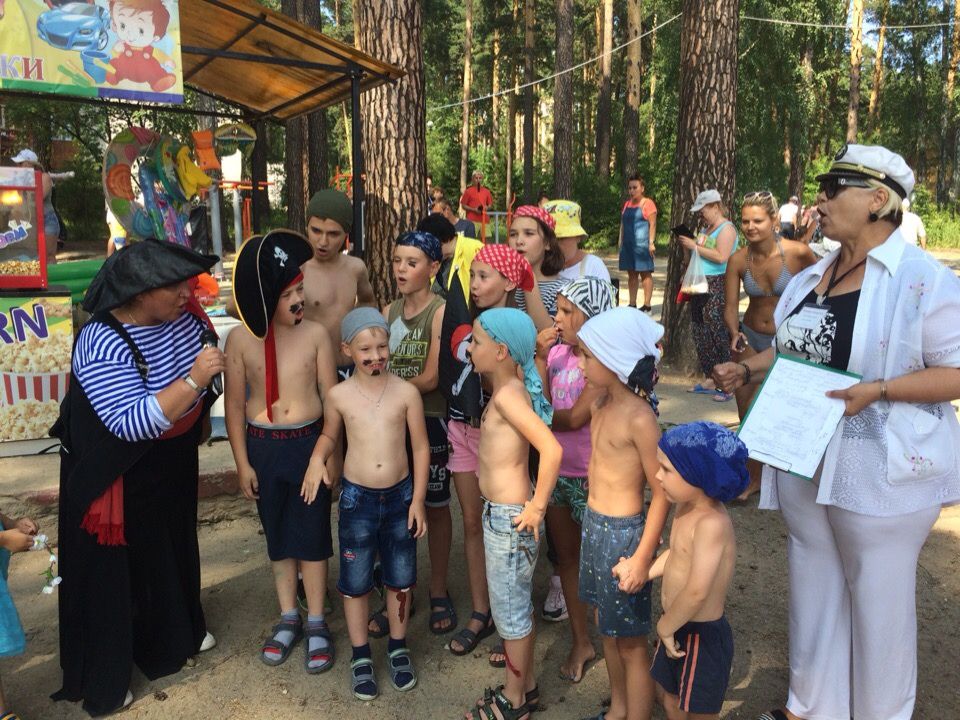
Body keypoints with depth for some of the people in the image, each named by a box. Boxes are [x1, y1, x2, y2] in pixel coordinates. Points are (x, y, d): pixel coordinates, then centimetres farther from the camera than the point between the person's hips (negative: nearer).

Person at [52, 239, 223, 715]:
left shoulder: (182, 312, -11)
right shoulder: (102, 345, -32)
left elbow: (209, 360, 8)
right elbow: (131, 423, -39)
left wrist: (202, 416, 15)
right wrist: (193, 380, -42)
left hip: (173, 461, 7)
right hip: (119, 474, -7)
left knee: (175, 542, 23)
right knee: (115, 565, 8)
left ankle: (177, 632, 48)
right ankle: (103, 679, 28)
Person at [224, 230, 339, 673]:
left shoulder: (316, 333, -9)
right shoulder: (240, 340, -8)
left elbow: (330, 397, -4)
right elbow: (235, 404, -2)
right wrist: (242, 463, -1)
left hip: (309, 442, -1)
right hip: (263, 446, 1)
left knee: (312, 535, 8)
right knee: (277, 536, 15)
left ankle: (316, 623, 24)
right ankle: (288, 619, 32)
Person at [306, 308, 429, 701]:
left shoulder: (406, 392, -10)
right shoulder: (339, 396, -7)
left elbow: (420, 447, -3)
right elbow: (329, 434, 12)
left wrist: (417, 500, -5)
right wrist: (318, 457, -9)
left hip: (400, 495, 0)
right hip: (356, 497, 0)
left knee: (400, 579, 13)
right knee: (355, 582, 10)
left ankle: (398, 648, 34)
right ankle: (361, 656, 29)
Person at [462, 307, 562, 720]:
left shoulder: (507, 395, -24)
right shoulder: (513, 387, 3)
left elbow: (551, 450, -33)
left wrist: (538, 507, -23)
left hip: (508, 517, -9)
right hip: (502, 512, 9)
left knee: (509, 610, 8)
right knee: (518, 603, 22)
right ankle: (526, 683, 39)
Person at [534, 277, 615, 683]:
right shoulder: (557, 351, 0)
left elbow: (576, 417, -21)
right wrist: (540, 358, -14)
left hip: (590, 476, -6)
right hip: (555, 470, 7)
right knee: (566, 555, 16)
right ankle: (580, 642, 33)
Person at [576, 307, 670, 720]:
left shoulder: (639, 418, -23)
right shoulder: (601, 403, 0)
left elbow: (662, 493, -20)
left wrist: (642, 558, -19)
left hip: (623, 533, -8)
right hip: (594, 525, 9)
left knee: (630, 642, 8)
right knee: (607, 628, 23)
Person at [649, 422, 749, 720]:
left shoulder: (712, 522, -32)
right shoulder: (686, 506, -4)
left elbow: (697, 591, -37)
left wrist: (665, 626, -23)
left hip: (703, 636, -8)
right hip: (678, 627, 8)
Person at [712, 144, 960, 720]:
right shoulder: (813, 277, 9)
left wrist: (878, 390, -27)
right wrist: (746, 370, 3)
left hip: (880, 471, -7)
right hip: (802, 460, 7)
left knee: (878, 601, 10)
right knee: (813, 585, 19)